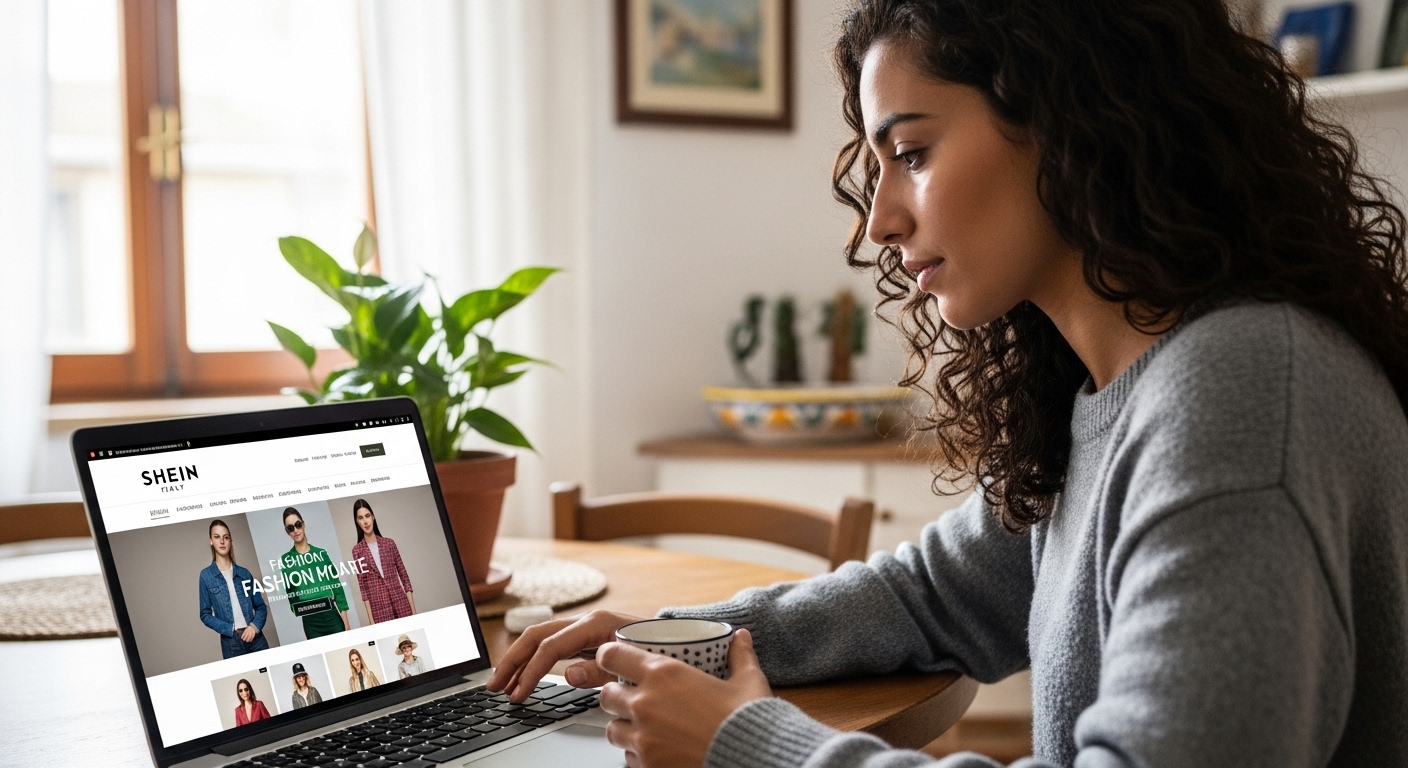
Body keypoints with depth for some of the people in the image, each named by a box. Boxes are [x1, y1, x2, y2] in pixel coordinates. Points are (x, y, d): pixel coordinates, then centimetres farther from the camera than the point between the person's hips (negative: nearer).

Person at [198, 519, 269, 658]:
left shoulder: (244, 573, 8)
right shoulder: (206, 575, 2)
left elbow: (260, 606, 10)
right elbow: (205, 614, 3)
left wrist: (254, 626, -9)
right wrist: (232, 630, -9)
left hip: (256, 637, 2)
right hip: (231, 642, -2)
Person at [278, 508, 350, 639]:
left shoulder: (321, 553, 6)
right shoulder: (285, 560, 3)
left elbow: (337, 586, 6)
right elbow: (286, 592, 6)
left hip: (332, 616, 1)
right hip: (310, 622, -1)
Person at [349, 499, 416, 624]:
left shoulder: (389, 543, 6)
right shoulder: (357, 550, 2)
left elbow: (404, 575, 8)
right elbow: (362, 585, 1)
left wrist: (413, 609, 2)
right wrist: (371, 618, -3)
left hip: (401, 603, 2)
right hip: (379, 608, -1)